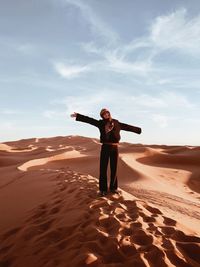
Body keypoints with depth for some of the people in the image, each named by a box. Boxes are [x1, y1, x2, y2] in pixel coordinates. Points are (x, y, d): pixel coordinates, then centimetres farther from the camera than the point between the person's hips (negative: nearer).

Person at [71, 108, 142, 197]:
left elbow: (127, 127, 15)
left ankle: (113, 188, 23)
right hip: (105, 147, -1)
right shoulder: (101, 123, 3)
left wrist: (139, 130, 21)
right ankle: (103, 189, 10)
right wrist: (77, 115, -8)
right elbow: (89, 120, -2)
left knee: (114, 169, 8)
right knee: (103, 168, 0)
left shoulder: (116, 123, 8)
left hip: (115, 148, 2)